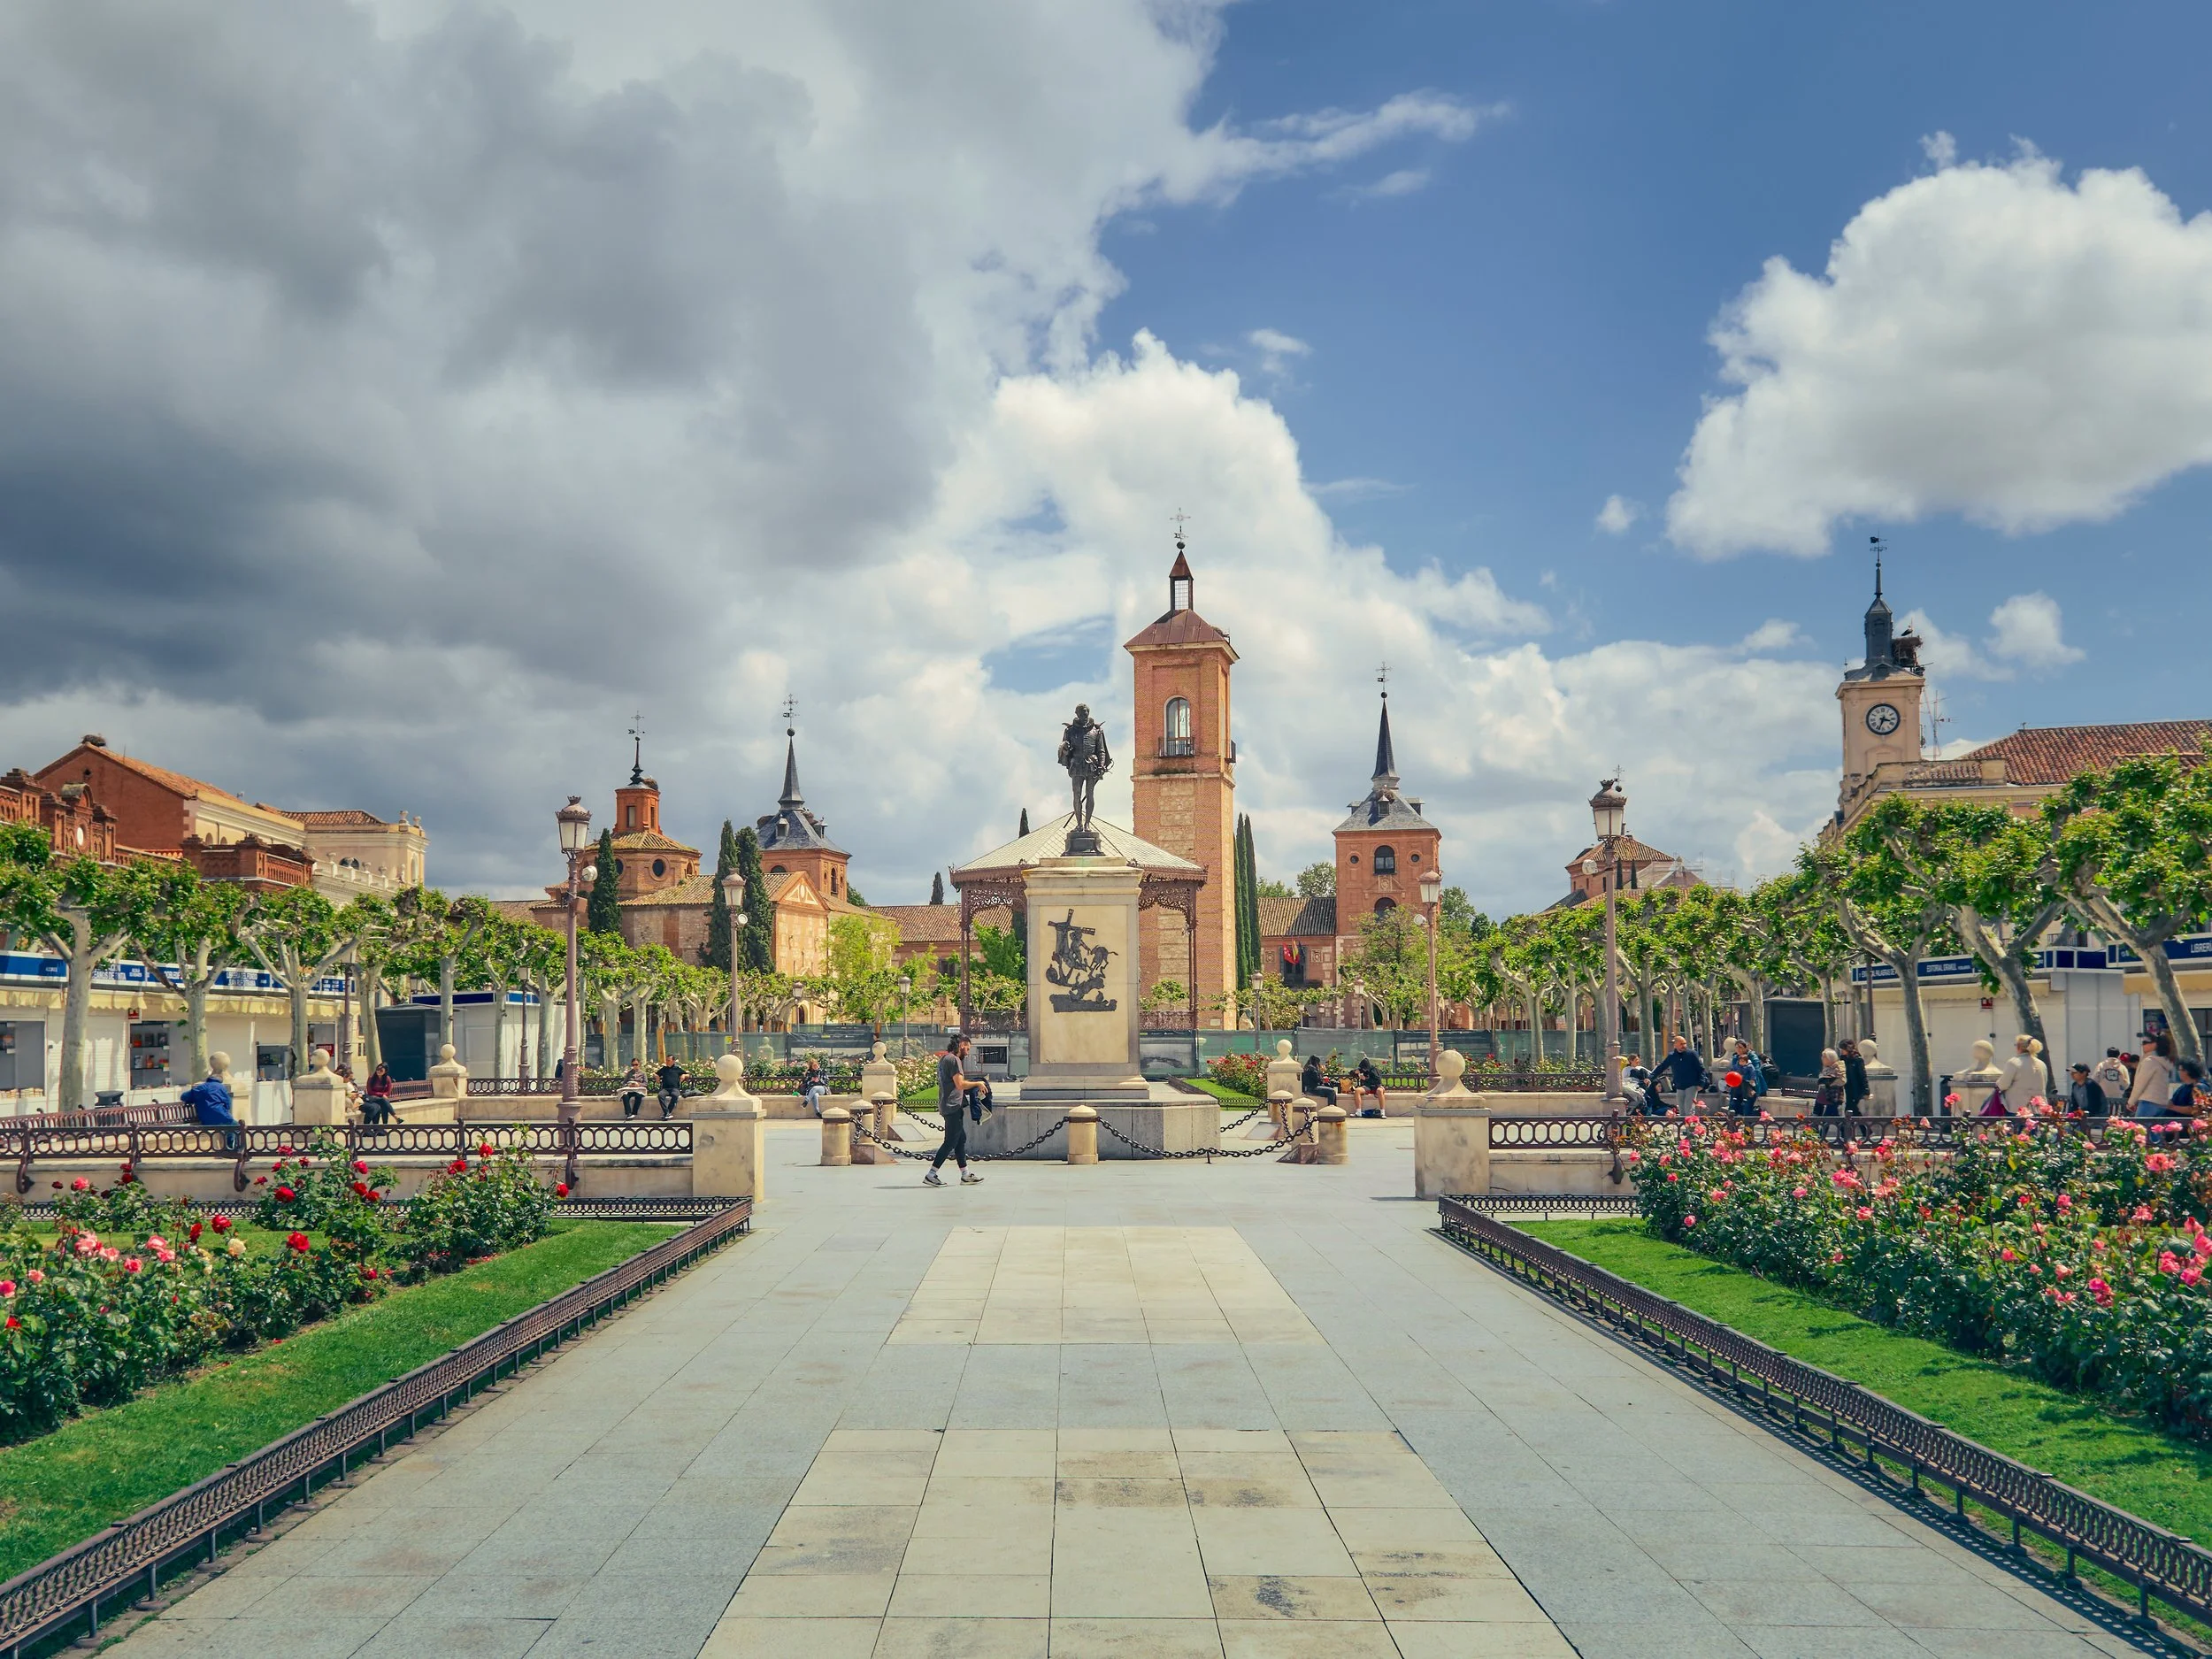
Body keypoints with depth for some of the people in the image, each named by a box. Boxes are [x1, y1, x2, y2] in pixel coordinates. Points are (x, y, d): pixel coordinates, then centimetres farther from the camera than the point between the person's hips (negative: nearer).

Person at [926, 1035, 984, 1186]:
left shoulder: (943, 1058, 17)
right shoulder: (953, 1060, -14)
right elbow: (960, 1084, -20)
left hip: (947, 1106, 10)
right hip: (953, 1107, -10)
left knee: (961, 1139, 12)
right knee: (951, 1142, -7)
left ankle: (965, 1175, 15)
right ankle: (931, 1175, -6)